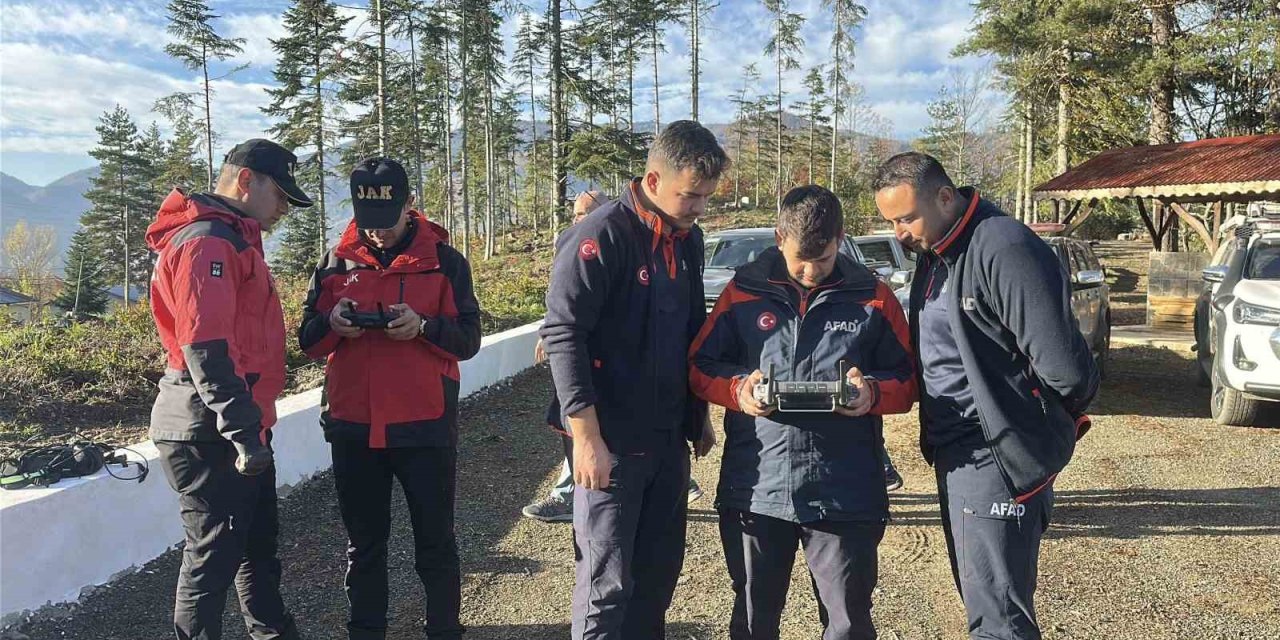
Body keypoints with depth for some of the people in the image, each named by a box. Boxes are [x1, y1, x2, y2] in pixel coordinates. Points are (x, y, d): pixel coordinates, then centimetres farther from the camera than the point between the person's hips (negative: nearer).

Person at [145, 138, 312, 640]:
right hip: (212, 434, -10)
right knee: (214, 554, 1)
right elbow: (206, 349, -26)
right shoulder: (207, 242, -17)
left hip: (238, 428, 10)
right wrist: (242, 433, -28)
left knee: (258, 541, 20)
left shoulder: (232, 239, 17)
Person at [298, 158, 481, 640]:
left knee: (435, 540, 8)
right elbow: (308, 339, 8)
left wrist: (424, 326, -22)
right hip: (353, 425, 3)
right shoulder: (336, 262, 7)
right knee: (364, 540, 15)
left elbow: (469, 339, -3)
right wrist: (332, 324, -15)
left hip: (424, 423, -2)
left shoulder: (445, 260, -1)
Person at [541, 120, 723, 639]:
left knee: (659, 573, 16)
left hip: (669, 440, 7)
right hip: (611, 442, -7)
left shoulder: (688, 238, 9)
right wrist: (587, 438, -20)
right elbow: (563, 335, -19)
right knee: (607, 581, 2)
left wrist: (699, 416, 19)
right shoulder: (602, 236, -15)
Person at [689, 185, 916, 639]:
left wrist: (873, 393, -15)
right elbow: (700, 367, 7)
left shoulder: (873, 297, 3)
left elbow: (906, 380, 7)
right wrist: (737, 389, -14)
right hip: (755, 488, 1)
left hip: (846, 493, 0)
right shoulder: (744, 291, 3)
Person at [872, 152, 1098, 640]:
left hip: (996, 459, -9)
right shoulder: (934, 252, 10)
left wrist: (1038, 426, -4)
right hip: (954, 455, 9)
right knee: (980, 599, 19)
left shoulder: (1005, 251, -20)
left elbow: (1066, 371, -23)